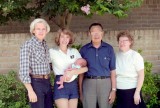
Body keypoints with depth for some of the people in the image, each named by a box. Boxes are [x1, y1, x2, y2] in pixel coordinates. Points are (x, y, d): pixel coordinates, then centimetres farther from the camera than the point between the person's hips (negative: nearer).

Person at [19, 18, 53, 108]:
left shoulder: (45, 45, 11)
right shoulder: (27, 45, -12)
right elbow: (23, 70, -17)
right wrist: (30, 91, -20)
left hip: (47, 83, 8)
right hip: (35, 83, -7)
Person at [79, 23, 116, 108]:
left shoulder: (109, 49, 4)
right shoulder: (84, 50, 4)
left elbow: (113, 70, 3)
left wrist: (113, 89, -2)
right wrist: (80, 90, 4)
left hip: (105, 83, 0)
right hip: (88, 83, 0)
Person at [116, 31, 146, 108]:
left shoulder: (135, 56, -8)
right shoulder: (116, 56, 5)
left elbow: (141, 76, -10)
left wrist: (137, 92, -14)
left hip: (131, 90, -4)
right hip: (119, 91, 5)